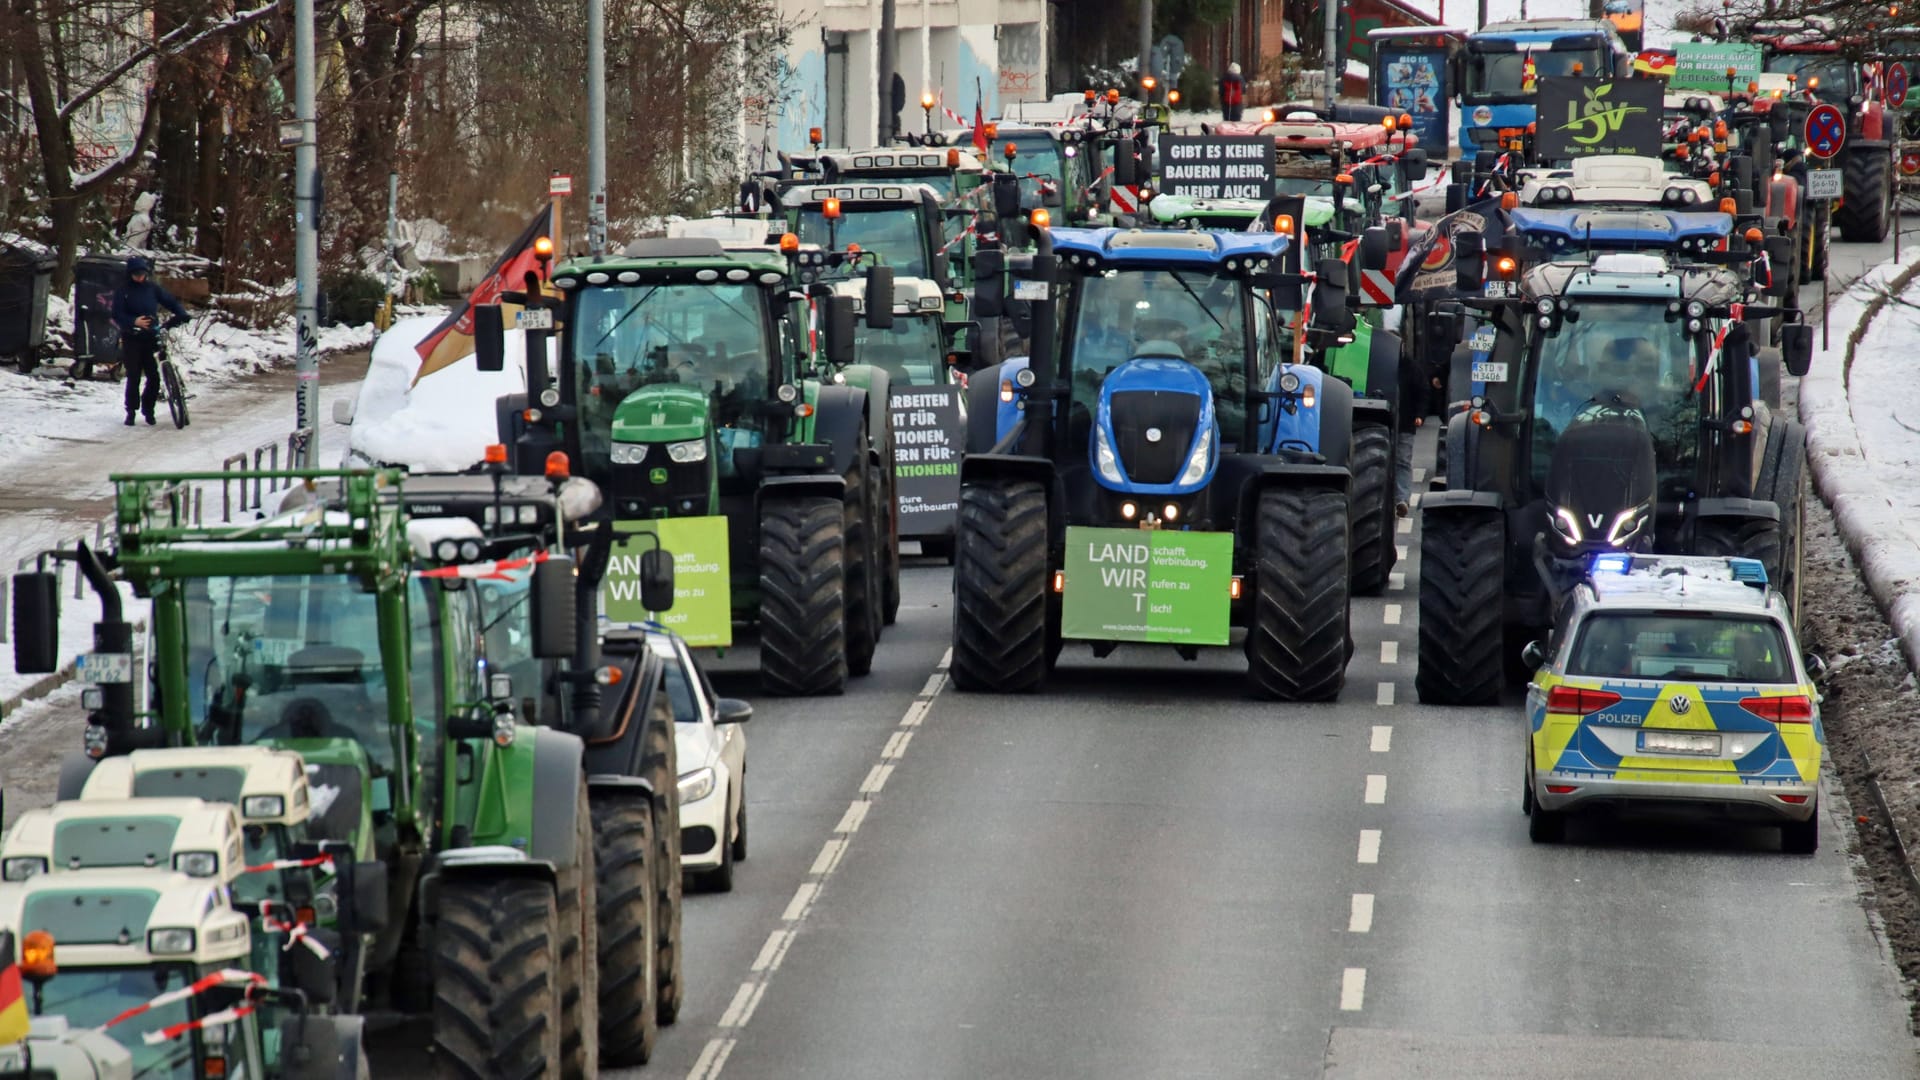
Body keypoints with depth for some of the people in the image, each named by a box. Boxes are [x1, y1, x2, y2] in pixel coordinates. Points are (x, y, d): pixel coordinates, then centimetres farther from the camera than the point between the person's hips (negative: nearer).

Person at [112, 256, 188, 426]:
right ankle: (131, 412, 11)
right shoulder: (123, 292, -1)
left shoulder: (152, 288, 5)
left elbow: (169, 301, 8)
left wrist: (181, 314, -11)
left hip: (151, 337, 2)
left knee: (154, 377, -3)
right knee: (133, 377, -1)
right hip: (131, 340, -2)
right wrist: (134, 322, -24)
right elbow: (117, 316, -7)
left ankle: (148, 409, 15)